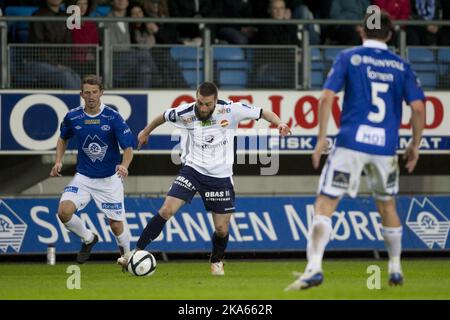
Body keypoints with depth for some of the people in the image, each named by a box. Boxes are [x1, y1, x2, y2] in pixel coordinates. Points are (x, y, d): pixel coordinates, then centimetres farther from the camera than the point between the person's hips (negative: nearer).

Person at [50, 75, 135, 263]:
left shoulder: (112, 117, -14)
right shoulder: (72, 117, -5)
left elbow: (129, 147, -15)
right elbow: (63, 138, 16)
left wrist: (124, 165, -35)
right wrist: (58, 161, 1)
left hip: (109, 179, -2)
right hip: (83, 177, 2)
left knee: (116, 226, 2)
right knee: (64, 211, -22)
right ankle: (88, 239, 8)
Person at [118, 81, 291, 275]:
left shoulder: (231, 110, -13)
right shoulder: (185, 113, -9)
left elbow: (262, 113, -6)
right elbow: (164, 117, 12)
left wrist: (279, 122, -25)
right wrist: (146, 132, 27)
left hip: (220, 177, 0)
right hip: (193, 169, 0)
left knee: (222, 229, 2)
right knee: (166, 210, -16)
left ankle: (216, 261, 33)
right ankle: (137, 252, -8)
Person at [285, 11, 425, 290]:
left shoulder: (349, 58, 4)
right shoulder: (401, 66, 9)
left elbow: (327, 97, -6)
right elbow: (418, 108, 2)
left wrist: (322, 138, -1)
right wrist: (415, 145, 14)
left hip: (351, 143, -3)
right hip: (386, 147, 3)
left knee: (324, 204, -5)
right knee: (387, 205, 24)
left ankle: (314, 267, -23)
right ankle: (395, 268, 32)